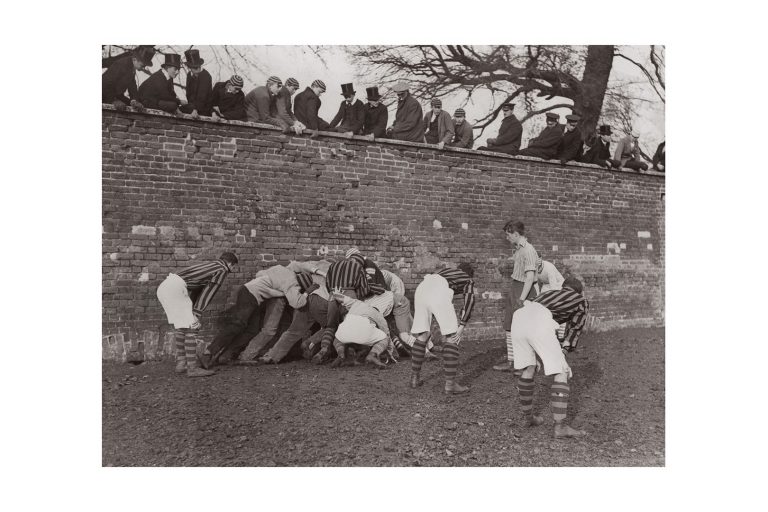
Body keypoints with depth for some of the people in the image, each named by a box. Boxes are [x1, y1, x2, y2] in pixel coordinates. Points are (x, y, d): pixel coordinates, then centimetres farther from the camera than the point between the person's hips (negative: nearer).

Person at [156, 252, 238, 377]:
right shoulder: (222, 270, 5)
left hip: (164, 287, 9)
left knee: (180, 326, 20)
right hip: (176, 288, -9)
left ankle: (181, 363, 23)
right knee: (190, 328, -4)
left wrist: (193, 314, 21)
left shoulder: (206, 266, 32)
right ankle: (192, 368, -3)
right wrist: (196, 316, -9)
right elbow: (208, 293, -5)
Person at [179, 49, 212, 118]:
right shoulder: (189, 74, 7)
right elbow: (189, 93, 8)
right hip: (192, 105, 6)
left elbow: (202, 96, -20)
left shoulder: (206, 76, -15)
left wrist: (195, 109, -31)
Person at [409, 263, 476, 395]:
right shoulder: (469, 281, 27)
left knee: (422, 336, 18)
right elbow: (469, 300, 5)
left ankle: (415, 378, 21)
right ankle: (450, 384, -1)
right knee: (452, 338, 3)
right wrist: (462, 326, -1)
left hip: (421, 288, 6)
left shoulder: (446, 270, 42)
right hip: (439, 293, -6)